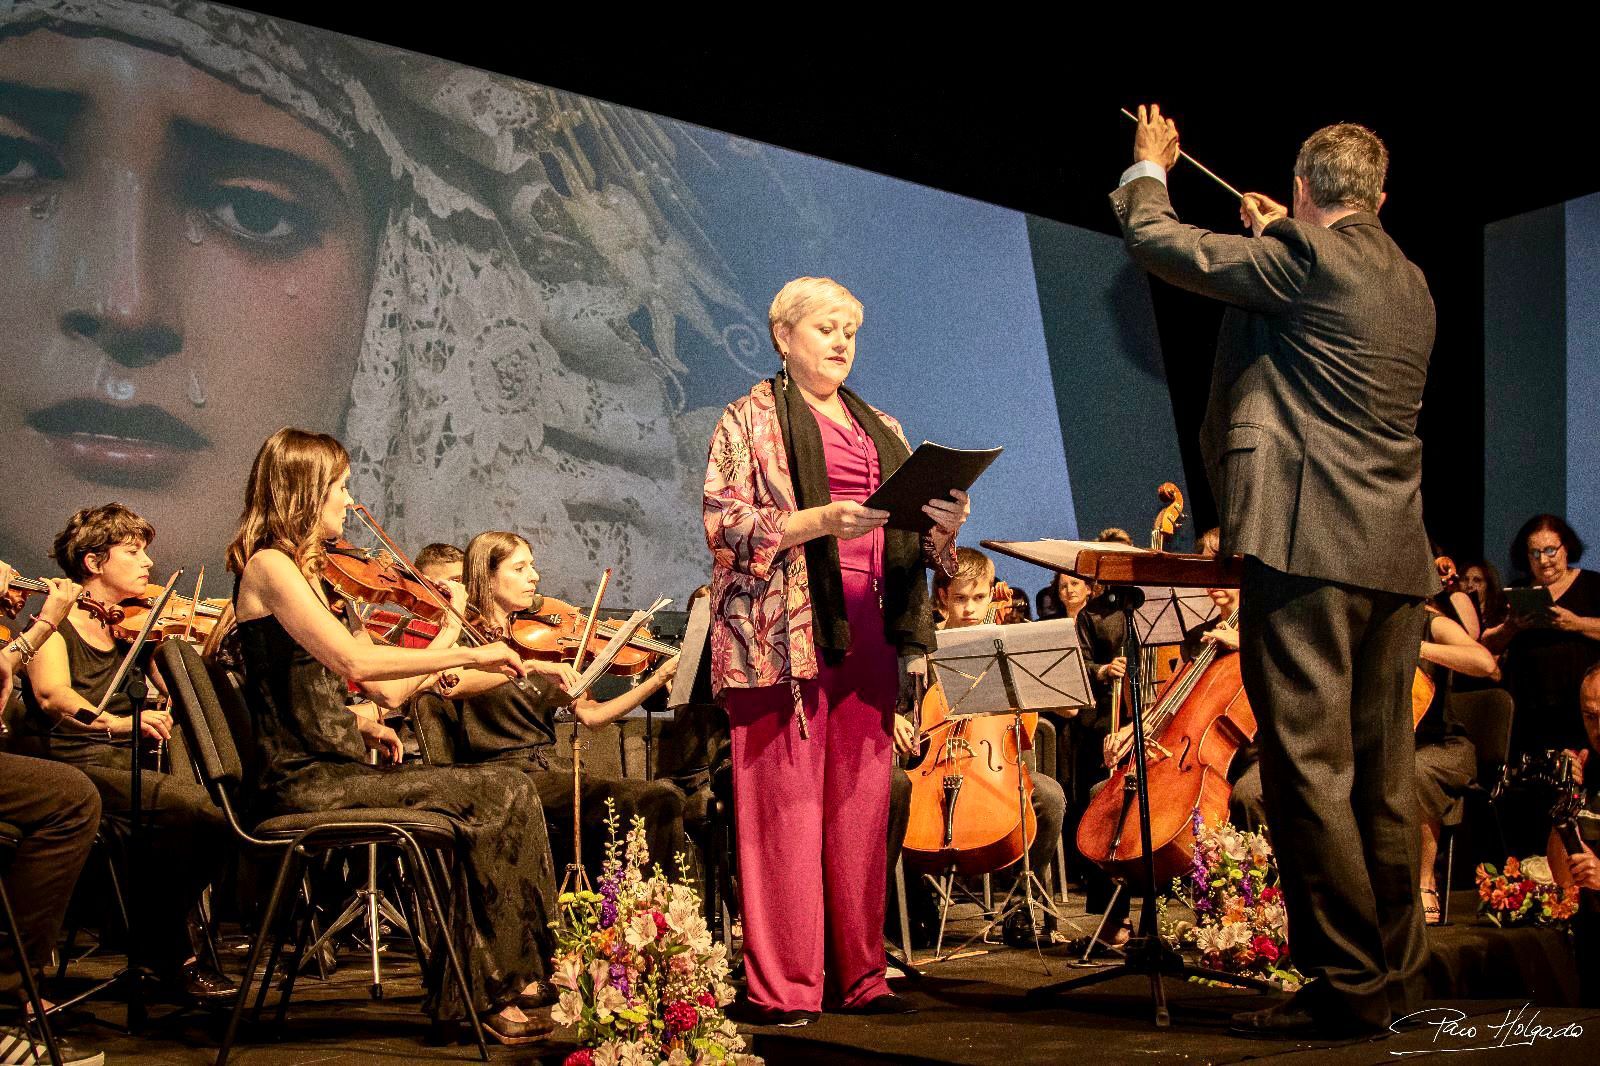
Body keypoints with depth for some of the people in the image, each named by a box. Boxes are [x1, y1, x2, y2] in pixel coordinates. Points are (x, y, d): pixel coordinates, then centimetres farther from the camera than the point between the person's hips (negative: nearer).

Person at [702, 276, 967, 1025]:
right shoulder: (750, 421, 7)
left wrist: (943, 526, -2)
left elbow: (915, 540, 21)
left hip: (867, 634, 5)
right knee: (785, 803, -6)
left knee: (862, 804, 4)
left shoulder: (881, 430, 23)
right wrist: (816, 521, -18)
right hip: (787, 631, -5)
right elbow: (725, 526, -5)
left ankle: (858, 975, 11)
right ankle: (782, 986, -1)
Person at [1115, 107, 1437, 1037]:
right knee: (1383, 773, 12)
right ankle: (1398, 976, 20)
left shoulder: (1304, 254, -6)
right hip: (1398, 556, 9)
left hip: (1309, 545, -8)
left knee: (1311, 766, -6)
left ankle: (1348, 985, -4)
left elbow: (1157, 241, 0)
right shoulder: (1411, 285, 17)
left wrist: (1148, 169, 19)